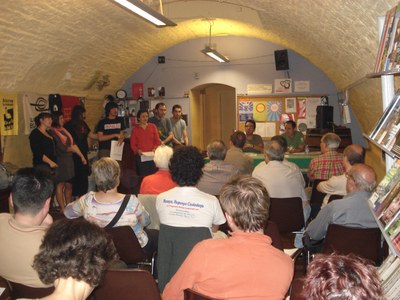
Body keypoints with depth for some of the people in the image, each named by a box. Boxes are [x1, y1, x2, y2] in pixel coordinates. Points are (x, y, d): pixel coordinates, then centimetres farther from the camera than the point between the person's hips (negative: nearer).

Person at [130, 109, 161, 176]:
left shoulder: (152, 127, 8)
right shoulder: (135, 129, 7)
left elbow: (157, 140, 8)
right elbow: (132, 144, 6)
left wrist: (155, 149, -9)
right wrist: (137, 150, -12)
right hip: (140, 156, -1)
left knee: (153, 174, -4)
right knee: (142, 175, -3)